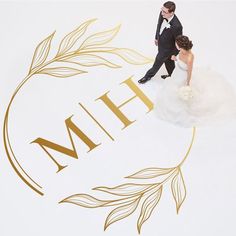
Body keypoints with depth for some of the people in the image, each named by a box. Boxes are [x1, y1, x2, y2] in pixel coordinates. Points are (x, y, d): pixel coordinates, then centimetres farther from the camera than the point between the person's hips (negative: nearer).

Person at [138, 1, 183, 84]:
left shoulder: (176, 26, -42)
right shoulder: (162, 14, -22)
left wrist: (174, 54, -11)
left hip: (167, 48, -6)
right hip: (161, 42, 6)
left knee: (157, 63, 19)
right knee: (168, 61, 30)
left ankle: (149, 75, 46)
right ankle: (172, 75, 55)